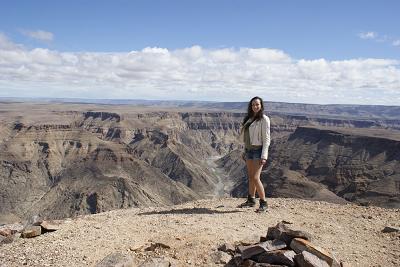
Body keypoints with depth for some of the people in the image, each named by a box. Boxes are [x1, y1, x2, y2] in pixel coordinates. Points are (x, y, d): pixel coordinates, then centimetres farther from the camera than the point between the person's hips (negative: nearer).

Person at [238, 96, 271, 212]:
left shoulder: (264, 119, -10)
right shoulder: (249, 118, 12)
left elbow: (266, 138, -13)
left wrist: (264, 156, -18)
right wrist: (245, 151, 15)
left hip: (258, 150, -7)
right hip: (249, 150, 7)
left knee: (255, 178, -12)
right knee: (250, 177, 14)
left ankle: (264, 203, 0)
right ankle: (251, 200, 26)